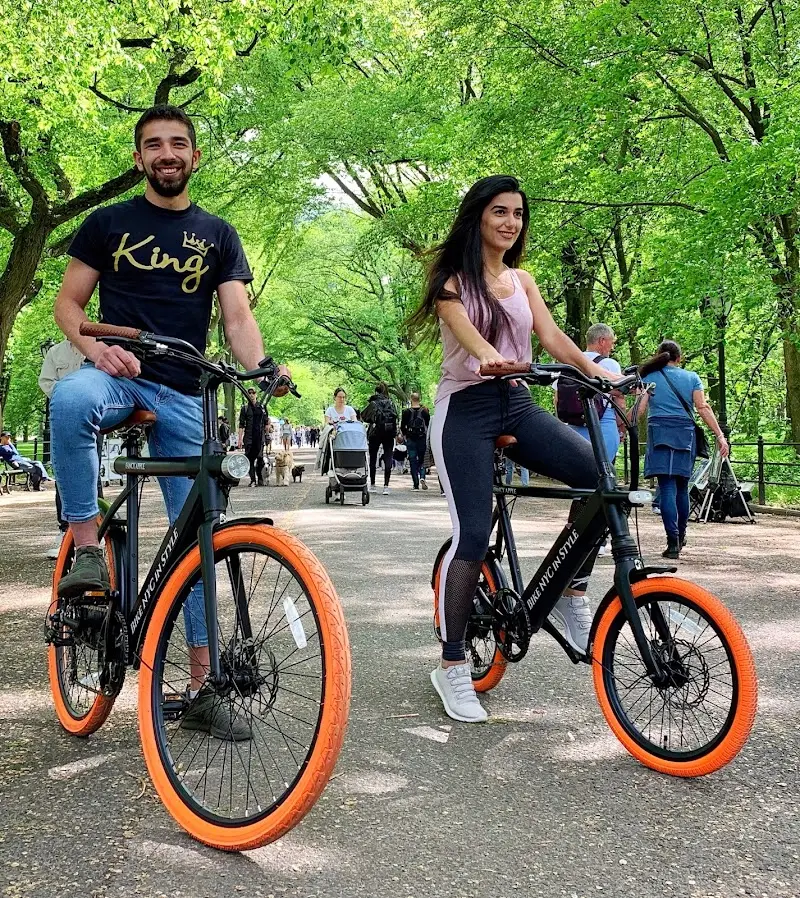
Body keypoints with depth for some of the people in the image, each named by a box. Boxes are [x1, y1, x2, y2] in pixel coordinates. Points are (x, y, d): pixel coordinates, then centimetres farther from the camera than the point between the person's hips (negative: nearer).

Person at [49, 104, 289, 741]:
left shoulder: (217, 235, 12)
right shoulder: (109, 223, 9)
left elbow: (238, 316, 2)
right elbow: (68, 301, 7)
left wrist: (260, 368, -20)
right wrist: (91, 345, -17)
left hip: (185, 396, 2)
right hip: (119, 375, -1)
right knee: (70, 398, -40)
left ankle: (202, 689, 7)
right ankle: (87, 547, -24)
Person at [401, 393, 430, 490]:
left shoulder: (406, 412, -5)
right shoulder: (425, 412, -1)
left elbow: (402, 427, -2)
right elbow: (429, 425, 1)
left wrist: (405, 435, 15)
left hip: (411, 439, -1)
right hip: (422, 439, 1)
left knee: (413, 461, 4)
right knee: (421, 460, 12)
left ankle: (416, 484, 0)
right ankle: (422, 478, -13)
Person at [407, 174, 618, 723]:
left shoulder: (522, 280, 18)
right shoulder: (453, 279, 2)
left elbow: (553, 337, 6)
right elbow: (462, 327, -19)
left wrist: (598, 371, -13)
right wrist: (488, 356, -42)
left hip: (517, 405, 5)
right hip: (466, 409, -5)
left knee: (602, 475, -19)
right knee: (473, 536, -13)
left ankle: (572, 593, -1)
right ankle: (452, 667, -1)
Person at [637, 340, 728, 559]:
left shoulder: (649, 377, 7)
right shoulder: (692, 377, 12)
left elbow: (640, 407, -3)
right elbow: (703, 408, 2)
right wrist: (720, 435, 1)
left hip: (659, 431, -2)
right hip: (686, 434, 3)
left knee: (667, 486, -8)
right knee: (682, 487, 14)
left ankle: (673, 542, -18)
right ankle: (681, 536, 27)